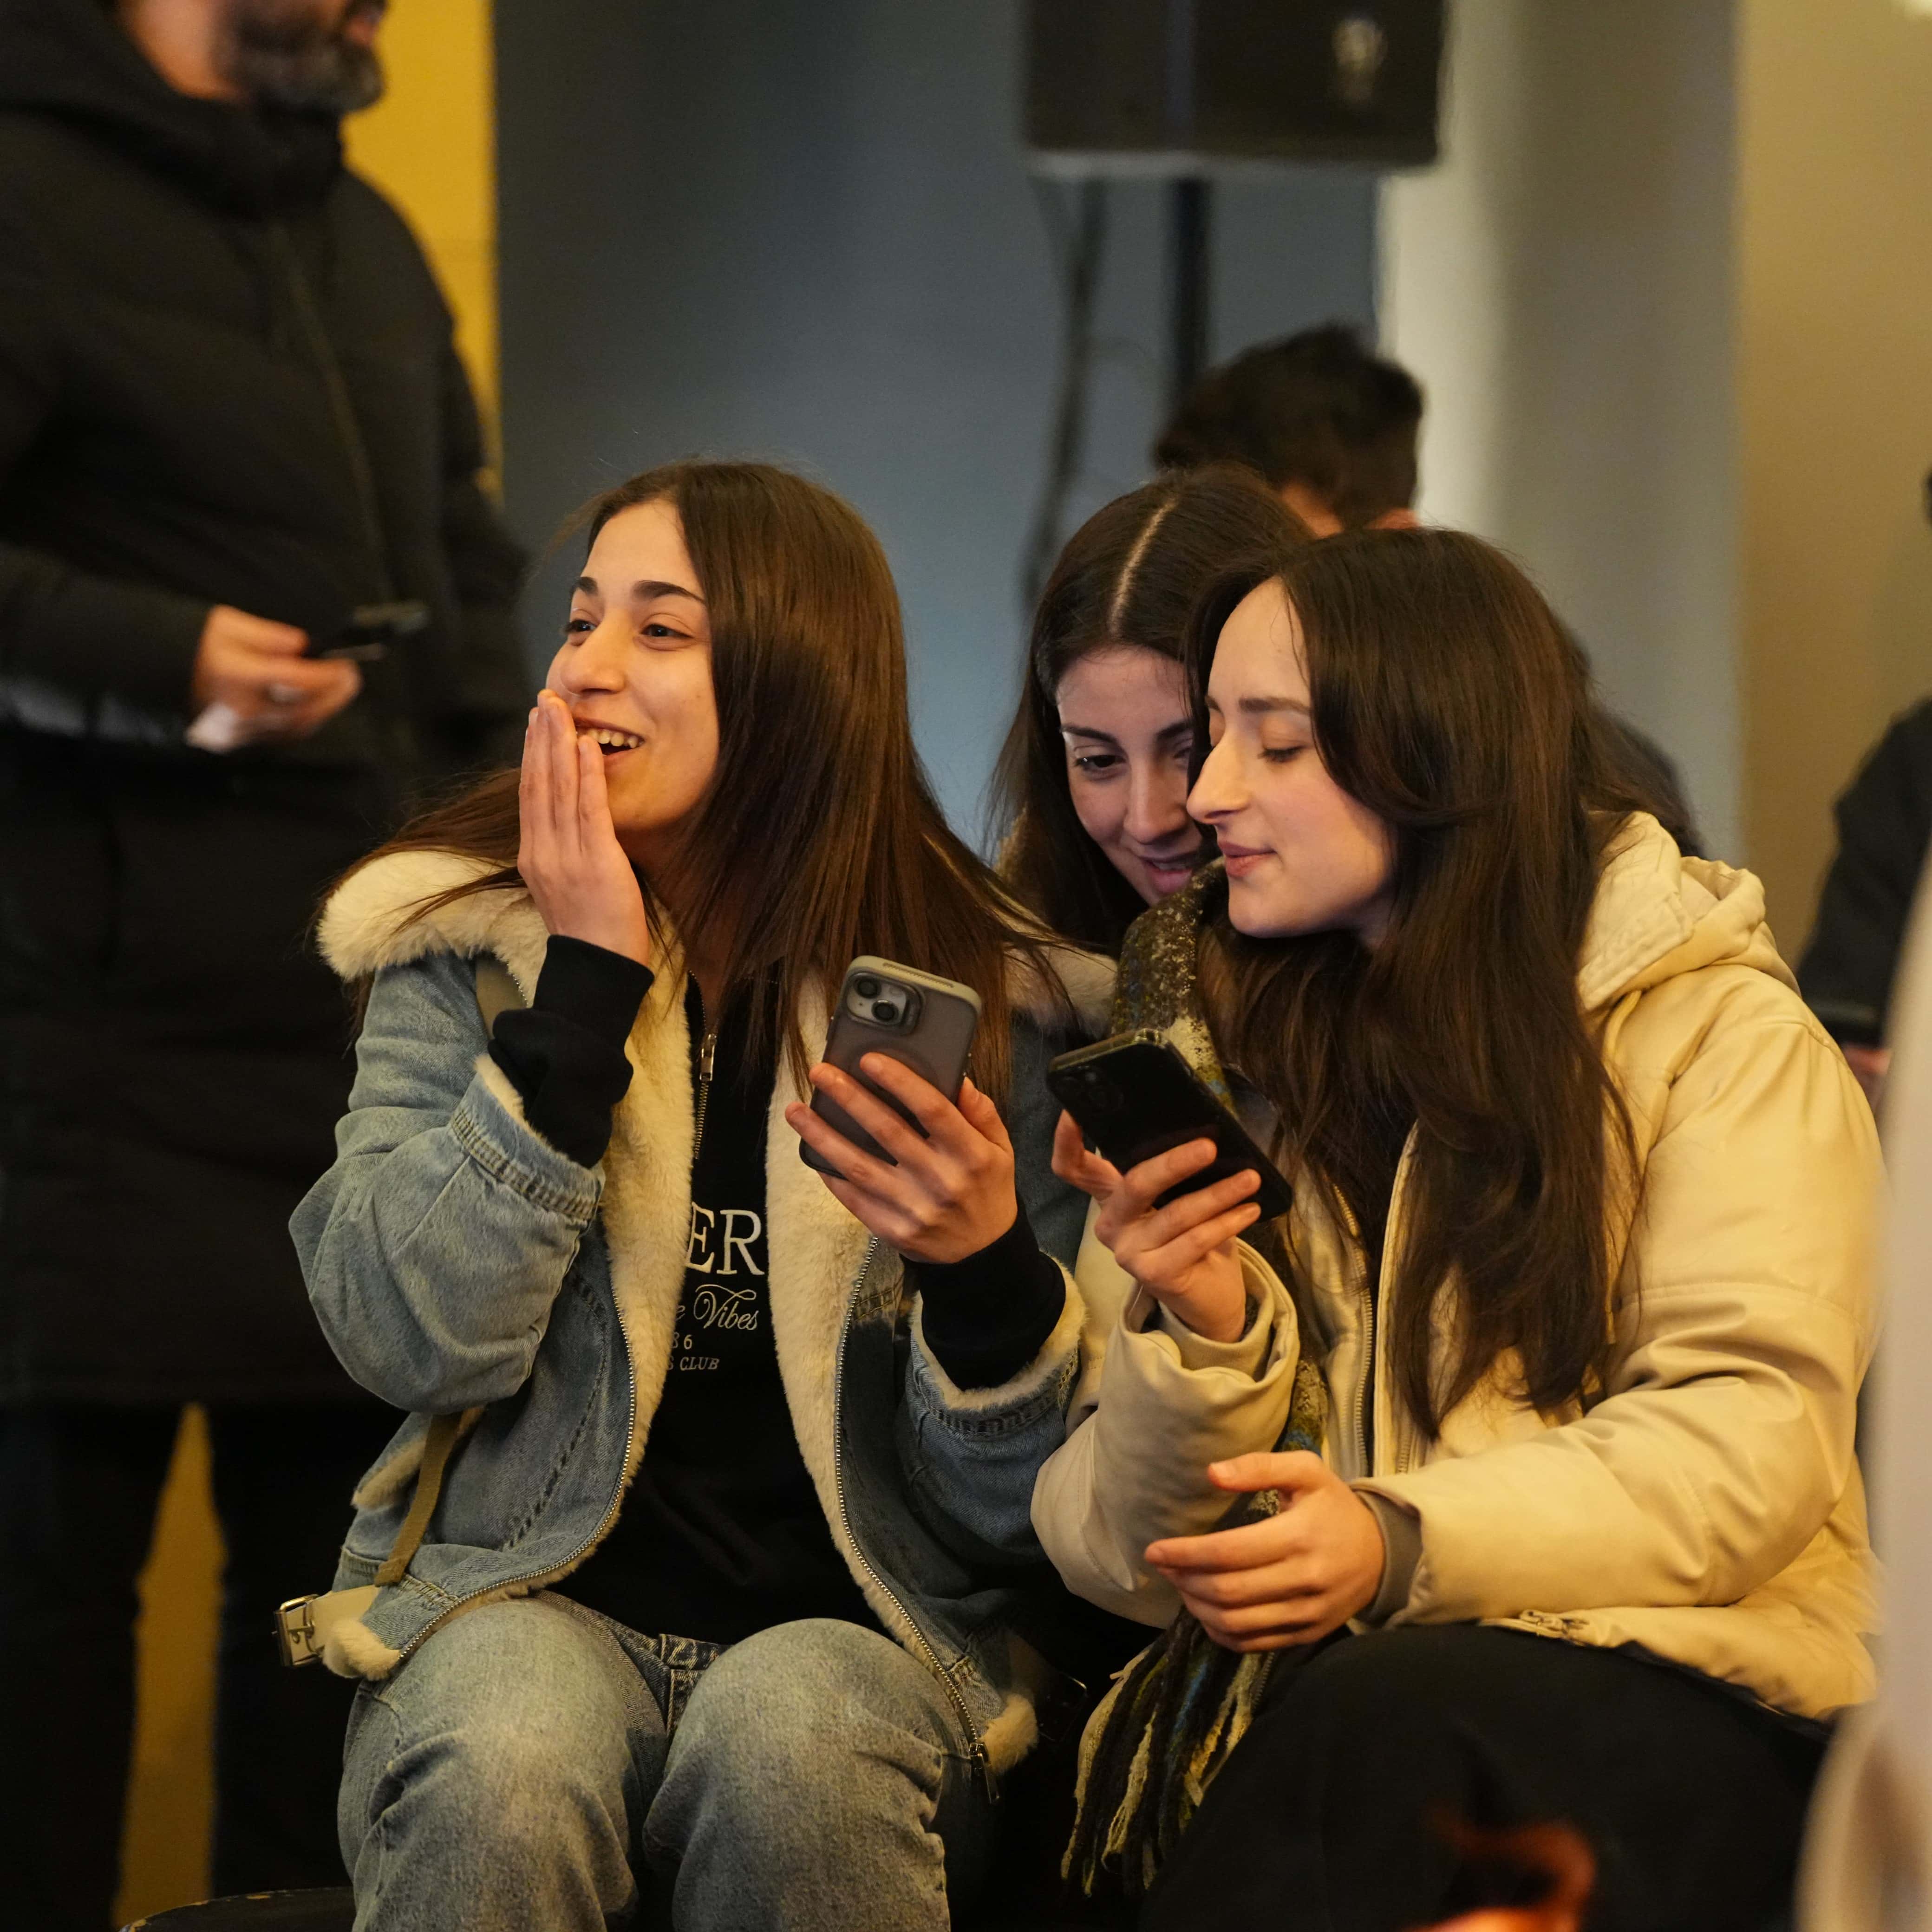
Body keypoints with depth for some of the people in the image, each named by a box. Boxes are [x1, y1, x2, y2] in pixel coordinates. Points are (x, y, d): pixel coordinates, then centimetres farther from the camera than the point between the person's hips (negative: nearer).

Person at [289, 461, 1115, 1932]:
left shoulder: (999, 999, 1)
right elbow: (413, 1340, -9)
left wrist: (986, 1267, -20)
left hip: (859, 1631, 0)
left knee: (790, 1745, -36)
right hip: (533, 1603, 1)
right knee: (501, 1767, -34)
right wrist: (586, 985, -12)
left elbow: (1013, 1519, 1)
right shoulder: (463, 952, 6)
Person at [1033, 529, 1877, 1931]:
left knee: (1373, 1728, -38)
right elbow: (1129, 1551, 12)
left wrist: (1406, 1541, -21)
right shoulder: (1222, 1054, 18)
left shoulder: (1723, 1033, 5)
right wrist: (1197, 1340, -10)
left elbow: (1751, 1443, -7)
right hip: (1303, 1682, 3)